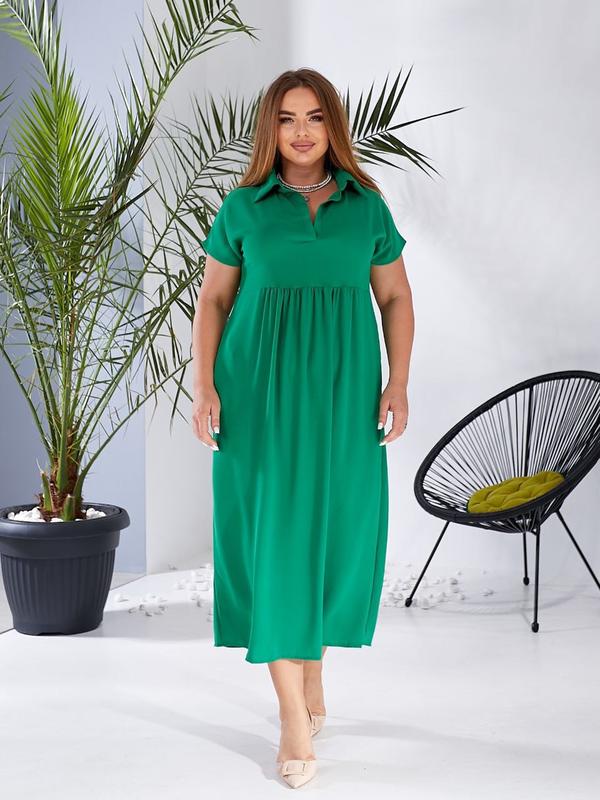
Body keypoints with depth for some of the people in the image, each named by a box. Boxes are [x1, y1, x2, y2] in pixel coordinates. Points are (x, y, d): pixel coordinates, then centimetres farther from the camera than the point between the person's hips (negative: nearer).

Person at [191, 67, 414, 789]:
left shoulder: (367, 205, 7)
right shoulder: (242, 207, 4)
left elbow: (395, 297, 10)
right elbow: (212, 299, 7)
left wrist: (398, 381, -1)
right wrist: (204, 386, -3)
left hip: (344, 390, 2)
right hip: (260, 389, -1)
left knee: (336, 527, 5)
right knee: (271, 531, -5)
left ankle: (312, 668, 28)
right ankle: (294, 715, -1)